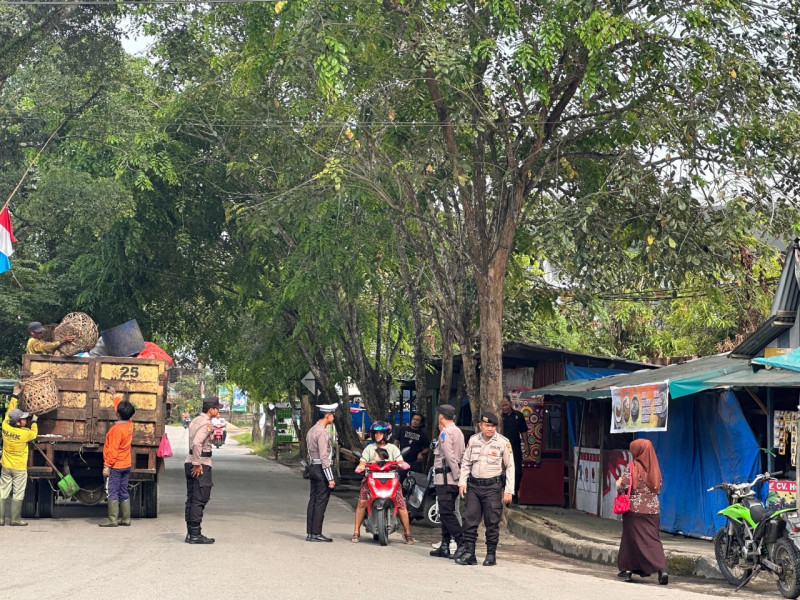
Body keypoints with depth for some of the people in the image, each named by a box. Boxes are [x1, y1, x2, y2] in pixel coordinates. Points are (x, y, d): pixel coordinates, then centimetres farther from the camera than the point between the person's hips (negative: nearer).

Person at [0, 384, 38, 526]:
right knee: (18, 494, 3)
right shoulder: (25, 433, -21)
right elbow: (34, 434, 2)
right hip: (19, 468, -5)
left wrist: (15, 395, 14)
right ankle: (16, 519, 6)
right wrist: (34, 421, 15)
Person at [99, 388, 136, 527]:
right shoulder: (129, 424, 4)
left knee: (112, 492, -3)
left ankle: (112, 519, -3)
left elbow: (113, 450, -21)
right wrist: (115, 395, 34)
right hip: (126, 465, 8)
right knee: (123, 492, 12)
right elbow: (120, 406, 21)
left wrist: (107, 465, -18)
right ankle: (125, 519, 13)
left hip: (115, 466, -8)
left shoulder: (117, 429, -20)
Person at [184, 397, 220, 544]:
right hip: (201, 465, -9)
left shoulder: (195, 421, 14)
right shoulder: (206, 424, -14)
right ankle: (195, 534, -6)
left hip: (190, 462, 9)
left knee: (191, 499, 11)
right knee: (199, 500, -6)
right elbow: (196, 443, -26)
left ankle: (190, 532, 14)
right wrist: (197, 464, -21)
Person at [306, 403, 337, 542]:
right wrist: (330, 478, -19)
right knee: (321, 502, -6)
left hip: (313, 467, 10)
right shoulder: (322, 432, -15)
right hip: (322, 468, -10)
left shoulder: (311, 431, 15)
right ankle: (316, 533, -5)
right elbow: (324, 456, -19)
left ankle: (309, 533, 11)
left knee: (313, 500, 9)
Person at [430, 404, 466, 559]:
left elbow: (450, 456, -18)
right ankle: (445, 546, 14)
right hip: (454, 479, 9)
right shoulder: (458, 432, 17)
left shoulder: (445, 433, -11)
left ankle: (462, 544, -16)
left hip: (445, 478, -9)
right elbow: (462, 455, 13)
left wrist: (457, 476, -15)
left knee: (446, 513, -10)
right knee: (446, 513, 12)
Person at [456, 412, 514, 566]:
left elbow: (510, 467, 0)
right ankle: (469, 553, 5)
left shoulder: (503, 442, -2)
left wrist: (509, 491, -4)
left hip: (493, 486, -3)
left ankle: (491, 555, 9)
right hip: (473, 485, 3)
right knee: (469, 519, 0)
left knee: (492, 522, 0)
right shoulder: (473, 440, 8)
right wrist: (462, 482, 4)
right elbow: (466, 463, 15)